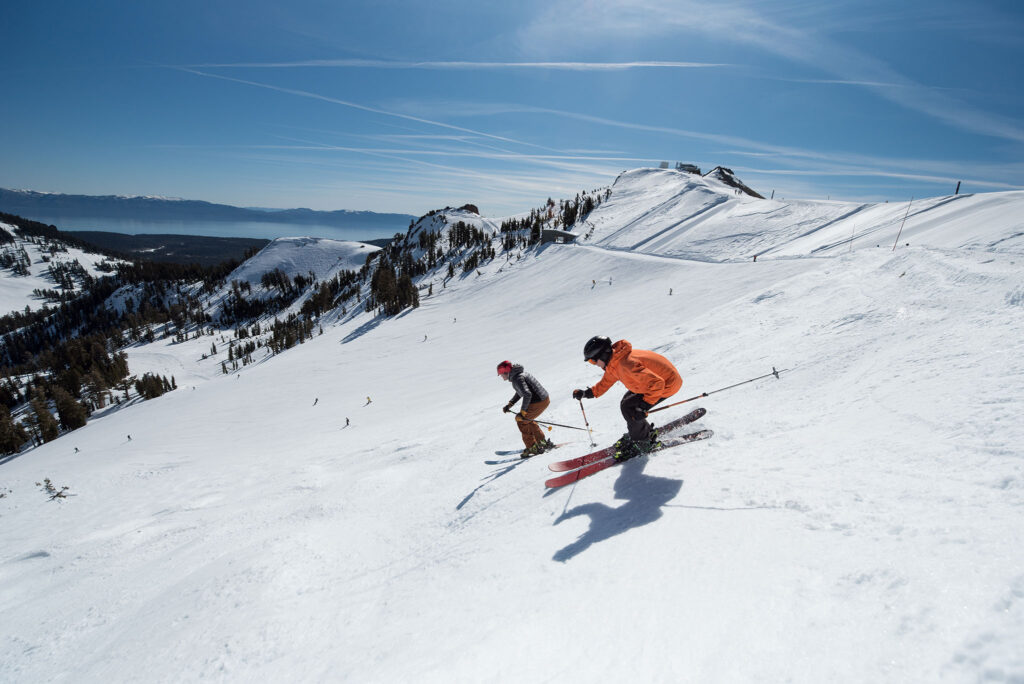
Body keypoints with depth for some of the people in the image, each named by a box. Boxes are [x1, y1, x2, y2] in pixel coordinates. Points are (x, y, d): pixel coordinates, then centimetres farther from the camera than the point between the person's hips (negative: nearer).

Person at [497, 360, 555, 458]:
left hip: (538, 403, -10)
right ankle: (542, 442, 28)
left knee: (521, 420, 4)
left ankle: (532, 447, 9)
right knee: (526, 419, 24)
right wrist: (509, 404, 20)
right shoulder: (519, 373, 13)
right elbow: (520, 392, 27)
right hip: (545, 399, 10)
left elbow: (527, 395, -30)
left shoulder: (517, 378, -19)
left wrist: (523, 412, -21)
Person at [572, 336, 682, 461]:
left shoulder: (626, 364, -33)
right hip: (657, 378, 10)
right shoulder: (613, 362, -3)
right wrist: (586, 393, 6)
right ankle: (647, 432, 28)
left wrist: (644, 405, -29)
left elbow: (657, 383, -34)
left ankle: (644, 442, 6)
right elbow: (606, 382, 15)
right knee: (626, 403, 11)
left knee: (629, 408, -12)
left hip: (668, 383, -10)